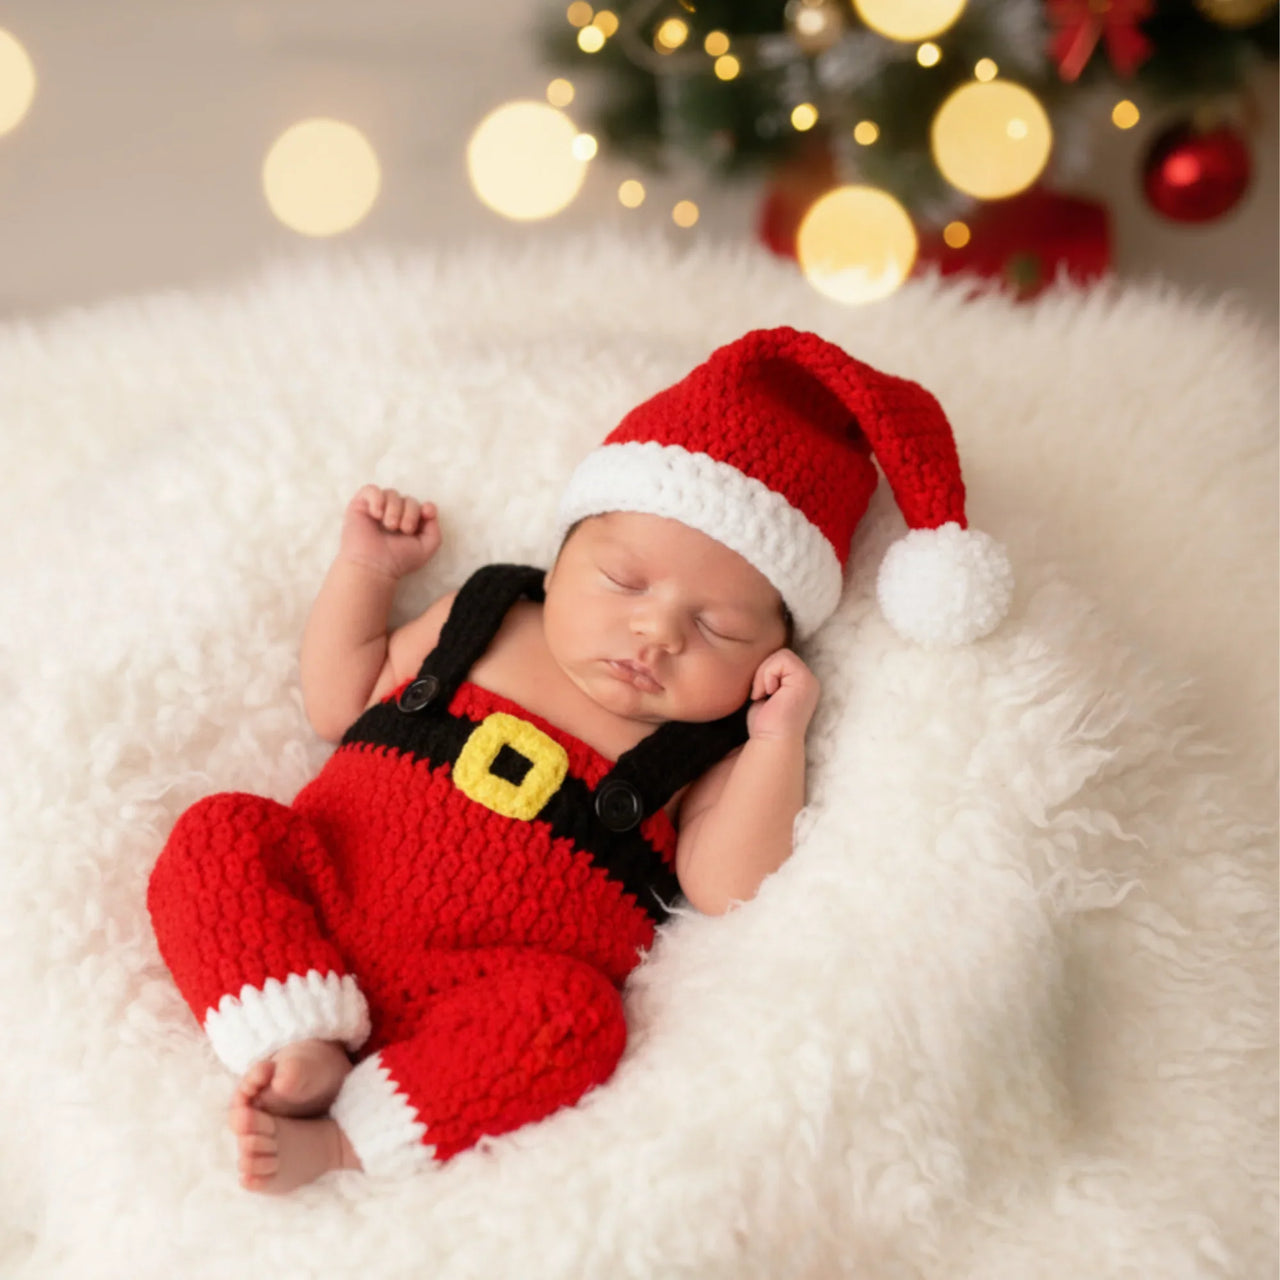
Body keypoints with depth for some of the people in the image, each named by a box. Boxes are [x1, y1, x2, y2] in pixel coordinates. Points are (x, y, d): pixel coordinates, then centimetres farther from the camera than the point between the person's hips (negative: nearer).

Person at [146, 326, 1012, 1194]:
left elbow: (729, 891, -9)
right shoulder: (488, 618, 13)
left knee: (568, 1016, -34)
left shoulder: (708, 748, 6)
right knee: (220, 832, -20)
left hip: (476, 998, -3)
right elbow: (338, 702, 20)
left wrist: (777, 737, -12)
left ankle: (342, 1138, -29)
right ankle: (306, 1051, -25)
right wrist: (366, 569, 14)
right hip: (309, 931, 3)